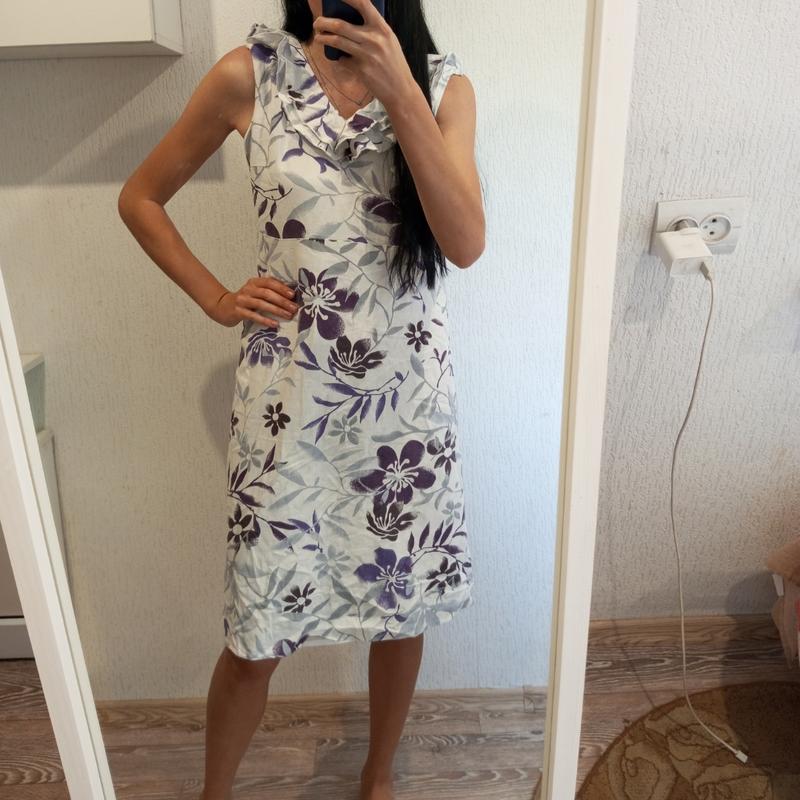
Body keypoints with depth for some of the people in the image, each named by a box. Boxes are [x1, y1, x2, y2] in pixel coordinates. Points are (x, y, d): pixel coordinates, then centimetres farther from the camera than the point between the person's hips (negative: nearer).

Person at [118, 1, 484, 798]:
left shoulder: (442, 84, 1)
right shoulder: (250, 74, -1)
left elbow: (465, 243, -14)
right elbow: (140, 198, 9)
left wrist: (399, 90, -19)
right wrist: (215, 298, -1)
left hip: (408, 389, 2)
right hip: (291, 393, -1)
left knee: (404, 602, 15)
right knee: (258, 630, 8)